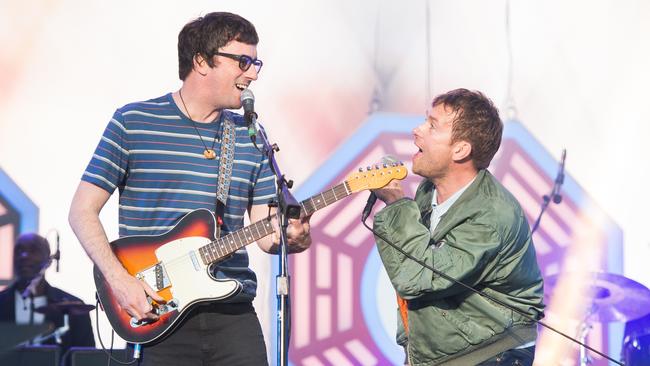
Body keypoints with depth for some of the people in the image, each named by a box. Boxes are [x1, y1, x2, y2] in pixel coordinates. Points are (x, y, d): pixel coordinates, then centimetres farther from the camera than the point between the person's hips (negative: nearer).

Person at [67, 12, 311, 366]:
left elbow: (267, 233, 12)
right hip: (157, 316, -3)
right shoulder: (132, 123, 0)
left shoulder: (250, 137, 13)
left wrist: (293, 239, -11)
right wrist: (118, 278, -13)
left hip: (234, 313, 3)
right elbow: (82, 211, 0)